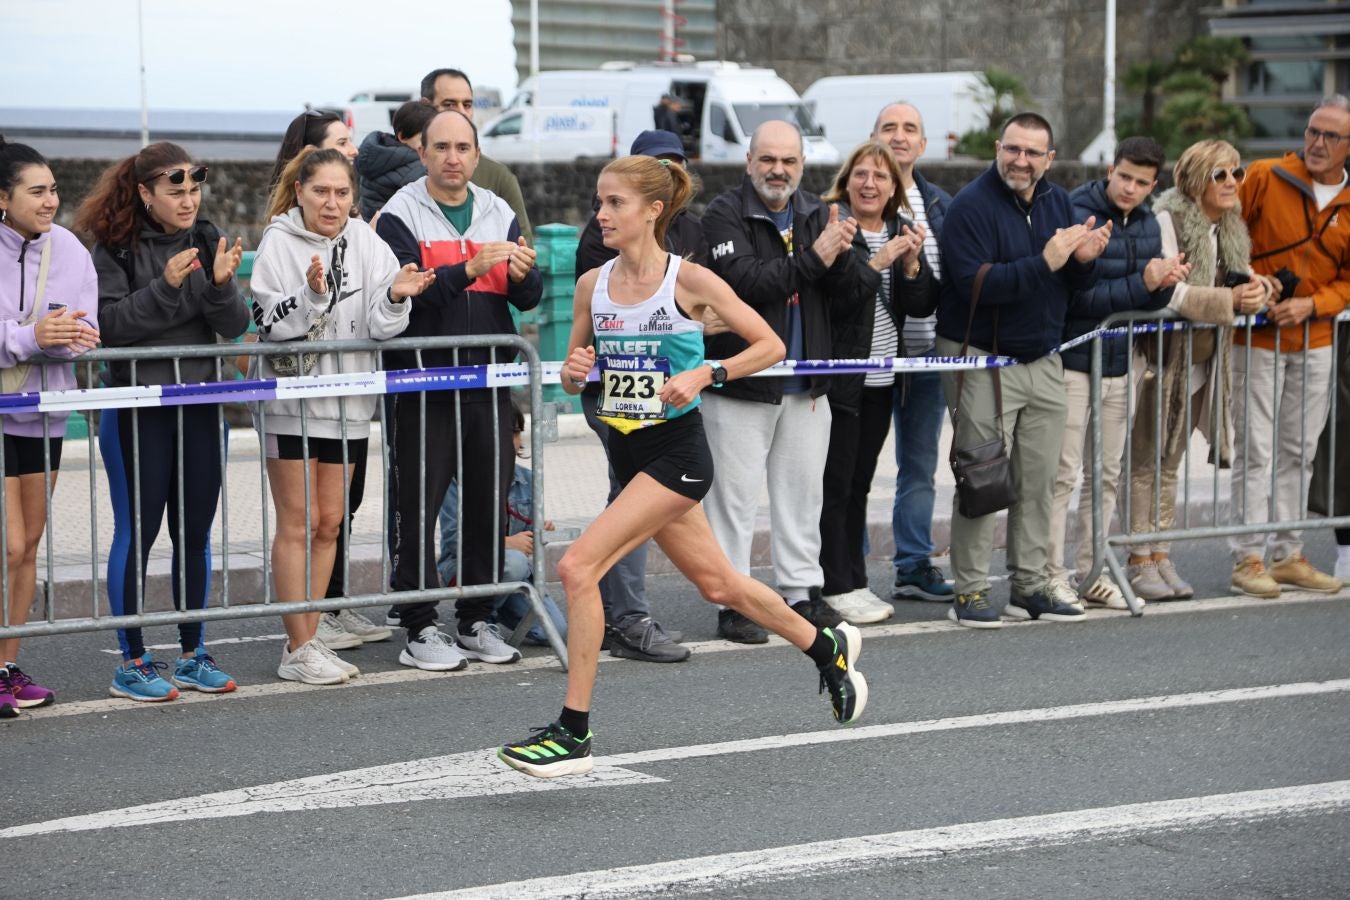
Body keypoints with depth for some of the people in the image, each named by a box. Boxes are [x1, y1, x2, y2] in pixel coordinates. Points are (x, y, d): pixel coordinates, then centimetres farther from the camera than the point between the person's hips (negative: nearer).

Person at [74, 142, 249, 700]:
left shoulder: (207, 241, 6)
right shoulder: (116, 247, -5)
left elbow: (236, 327, 1)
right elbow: (109, 324, -13)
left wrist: (220, 283, -18)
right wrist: (166, 287, -23)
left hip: (201, 402, 4)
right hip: (138, 404, -4)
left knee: (195, 532, 10)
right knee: (137, 532, 0)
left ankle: (193, 655, 20)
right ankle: (132, 661, 7)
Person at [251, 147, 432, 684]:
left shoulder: (366, 244, 3)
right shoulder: (279, 243, -6)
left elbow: (378, 328, -4)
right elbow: (270, 323, -15)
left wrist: (394, 297, -24)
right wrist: (311, 293, -31)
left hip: (347, 400, 5)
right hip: (291, 396, -4)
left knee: (329, 522, 9)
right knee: (298, 523, -2)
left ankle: (305, 641, 18)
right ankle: (298, 650, 3)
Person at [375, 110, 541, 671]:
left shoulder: (499, 214, 12)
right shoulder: (401, 216, -2)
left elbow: (527, 300, 8)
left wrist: (522, 274, -15)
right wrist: (468, 271, -28)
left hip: (488, 381, 5)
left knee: (489, 506, 7)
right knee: (419, 505, -3)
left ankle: (477, 623, 17)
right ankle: (420, 629, 3)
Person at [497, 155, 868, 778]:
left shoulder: (689, 280, -11)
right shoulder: (592, 284, 4)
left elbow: (771, 345, -6)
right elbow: (574, 376, 13)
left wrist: (704, 375, -19)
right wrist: (573, 372, -10)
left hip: (676, 452, -7)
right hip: (628, 451, 7)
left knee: (578, 567, -18)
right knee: (715, 582, 19)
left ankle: (573, 732, -11)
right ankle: (827, 646, 44)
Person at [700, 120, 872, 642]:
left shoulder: (818, 216, 9)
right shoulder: (725, 216, -7)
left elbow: (850, 300, 4)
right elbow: (745, 281, -23)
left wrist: (841, 257, -16)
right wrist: (814, 259, -25)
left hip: (807, 384, 5)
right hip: (740, 381, -5)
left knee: (802, 492, 13)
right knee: (735, 496, -1)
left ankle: (801, 591, 23)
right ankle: (732, 604, 5)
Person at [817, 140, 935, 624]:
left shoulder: (901, 231, 11)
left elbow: (924, 304, 8)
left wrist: (911, 265, -9)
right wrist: (875, 263, -22)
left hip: (881, 379, 6)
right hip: (837, 378, -6)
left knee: (859, 482, 11)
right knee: (835, 483, -4)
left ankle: (854, 582, 16)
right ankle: (836, 587, 2)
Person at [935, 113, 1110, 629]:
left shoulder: (1058, 203, 10)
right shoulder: (971, 206, -13)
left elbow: (1077, 285, 13)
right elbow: (975, 283, -24)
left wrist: (1085, 260, -10)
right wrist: (1044, 263, -30)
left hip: (1042, 359, 7)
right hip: (982, 360, -6)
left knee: (1038, 479, 10)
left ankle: (1031, 585, 19)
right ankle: (970, 592, 1)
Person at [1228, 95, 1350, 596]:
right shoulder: (1265, 177, -7)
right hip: (1257, 338, -4)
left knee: (1298, 453, 10)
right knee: (1255, 450, -5)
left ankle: (1287, 555, 19)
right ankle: (1248, 558, 0)